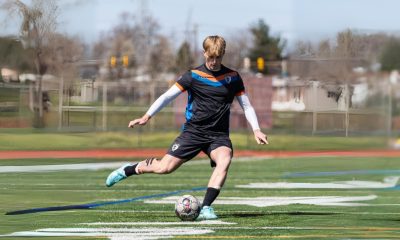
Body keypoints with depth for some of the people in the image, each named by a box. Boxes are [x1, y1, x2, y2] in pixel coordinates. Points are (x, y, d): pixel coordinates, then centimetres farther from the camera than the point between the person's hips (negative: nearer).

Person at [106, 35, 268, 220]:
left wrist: (256, 130, -2)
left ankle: (206, 208, -30)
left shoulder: (232, 78, 4)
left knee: (224, 161, -31)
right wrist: (147, 117, -14)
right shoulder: (193, 76, -4)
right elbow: (168, 96, -5)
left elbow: (246, 105, 11)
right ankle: (126, 171, 19)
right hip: (193, 131, -1)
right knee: (164, 167, -7)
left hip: (219, 135, 1)